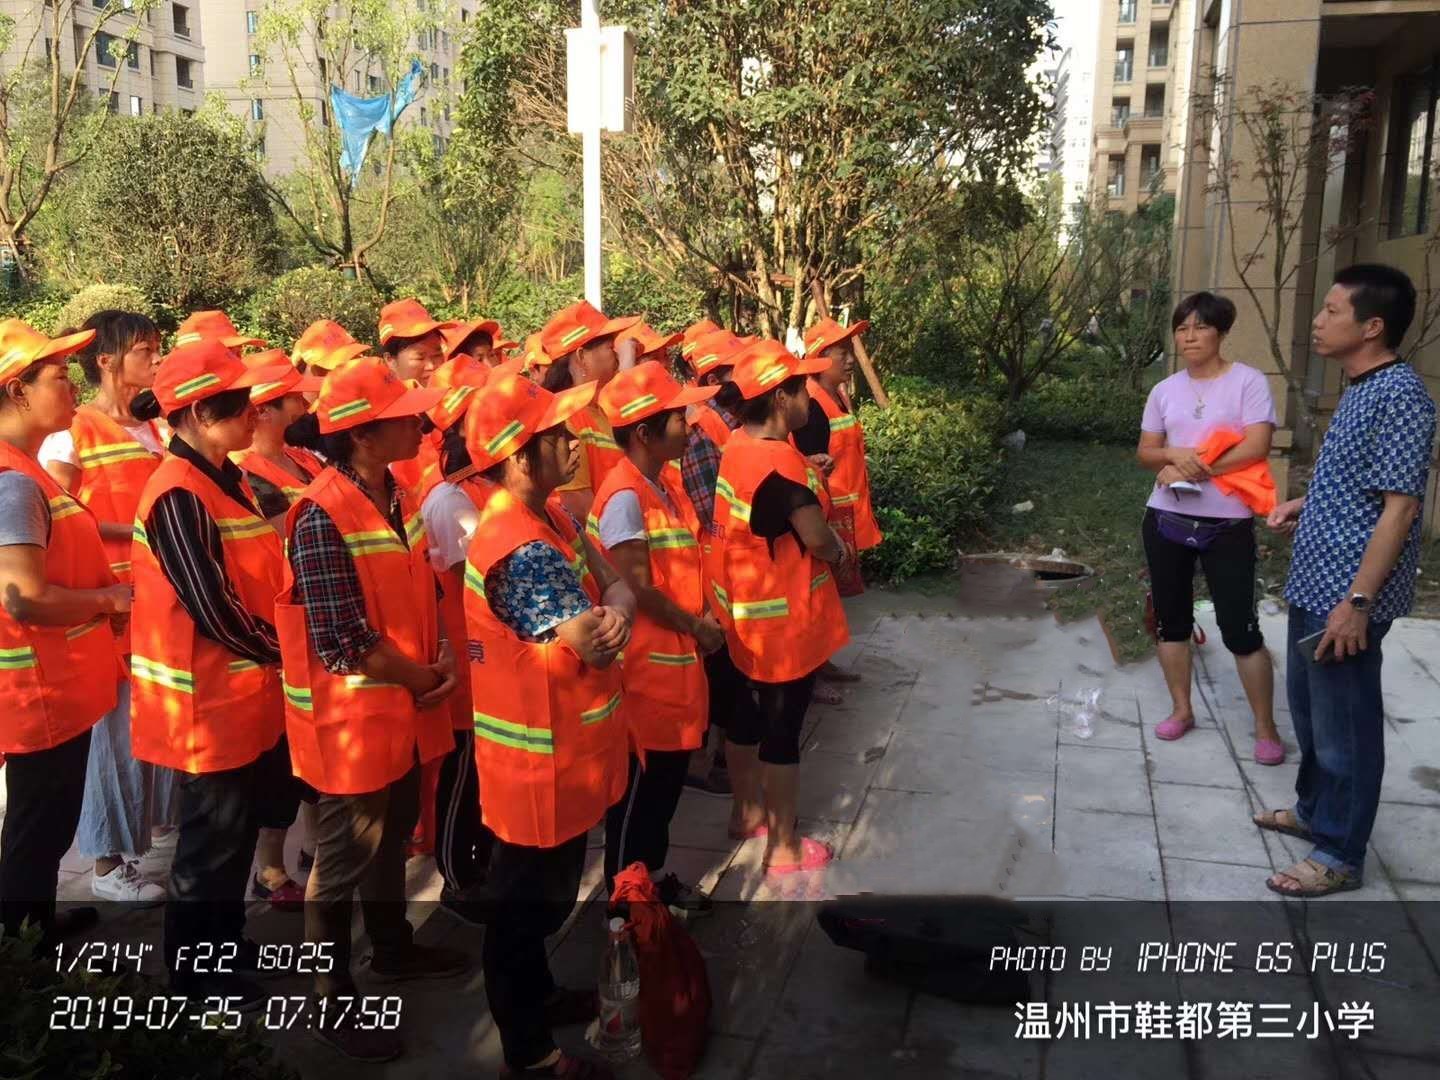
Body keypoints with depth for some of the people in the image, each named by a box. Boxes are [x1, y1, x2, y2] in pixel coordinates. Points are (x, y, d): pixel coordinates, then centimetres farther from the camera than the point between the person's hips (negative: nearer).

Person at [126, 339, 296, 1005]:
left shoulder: (227, 480, 8)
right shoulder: (180, 496, -22)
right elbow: (214, 610, -24)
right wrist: (284, 650, -10)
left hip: (246, 693, 9)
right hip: (208, 703, -9)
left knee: (237, 832, 21)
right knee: (212, 842, 6)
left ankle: (224, 947, 38)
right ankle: (194, 976, 25)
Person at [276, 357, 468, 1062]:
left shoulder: (396, 496, 4)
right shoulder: (322, 515, -23)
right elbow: (344, 641, -25)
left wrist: (442, 659, -2)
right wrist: (422, 681, -13)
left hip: (404, 708, 8)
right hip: (354, 716, -8)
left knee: (393, 835, 24)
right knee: (344, 858, 7)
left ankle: (393, 948, 45)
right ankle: (331, 1003, 24)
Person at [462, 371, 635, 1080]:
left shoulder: (548, 520, 4)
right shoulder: (525, 550, -28)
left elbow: (616, 586, 4)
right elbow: (598, 645, -29)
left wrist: (613, 608, -17)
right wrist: (609, 618, -8)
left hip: (561, 753, 9)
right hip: (541, 760, -9)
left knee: (543, 893, 26)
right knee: (527, 903, 9)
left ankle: (537, 995, 47)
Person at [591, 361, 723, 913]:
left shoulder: (664, 485, 9)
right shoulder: (625, 495, -19)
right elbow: (635, 588, -22)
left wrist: (703, 618, 0)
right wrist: (694, 625, -11)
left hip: (675, 657, 9)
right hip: (644, 662, -9)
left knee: (670, 773, 19)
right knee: (639, 780, 5)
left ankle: (653, 872, 35)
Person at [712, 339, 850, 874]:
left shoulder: (737, 446, 2)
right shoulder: (782, 462, -26)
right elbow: (819, 540, -22)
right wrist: (838, 547, -2)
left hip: (742, 609, 9)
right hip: (783, 616, -9)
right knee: (783, 727, 3)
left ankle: (747, 810, 41)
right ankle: (784, 846, 17)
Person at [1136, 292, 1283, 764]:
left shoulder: (1248, 381, -5)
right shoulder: (1164, 390, 9)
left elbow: (1257, 447, -15)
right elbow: (1144, 453, 9)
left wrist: (1195, 470, -17)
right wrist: (1173, 455, -13)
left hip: (1228, 525, -5)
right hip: (1167, 521, 5)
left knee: (1241, 628, -3)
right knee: (1172, 618, 12)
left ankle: (1265, 728, 10)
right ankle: (1181, 709, 27)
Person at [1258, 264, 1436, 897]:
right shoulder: (1361, 388, 12)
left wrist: (1358, 601, -24)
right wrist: (1305, 504, 12)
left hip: (1346, 594, -10)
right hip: (1314, 583, 10)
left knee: (1344, 723, 3)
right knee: (1307, 706, 22)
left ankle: (1340, 855, 16)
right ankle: (1314, 809, 40)